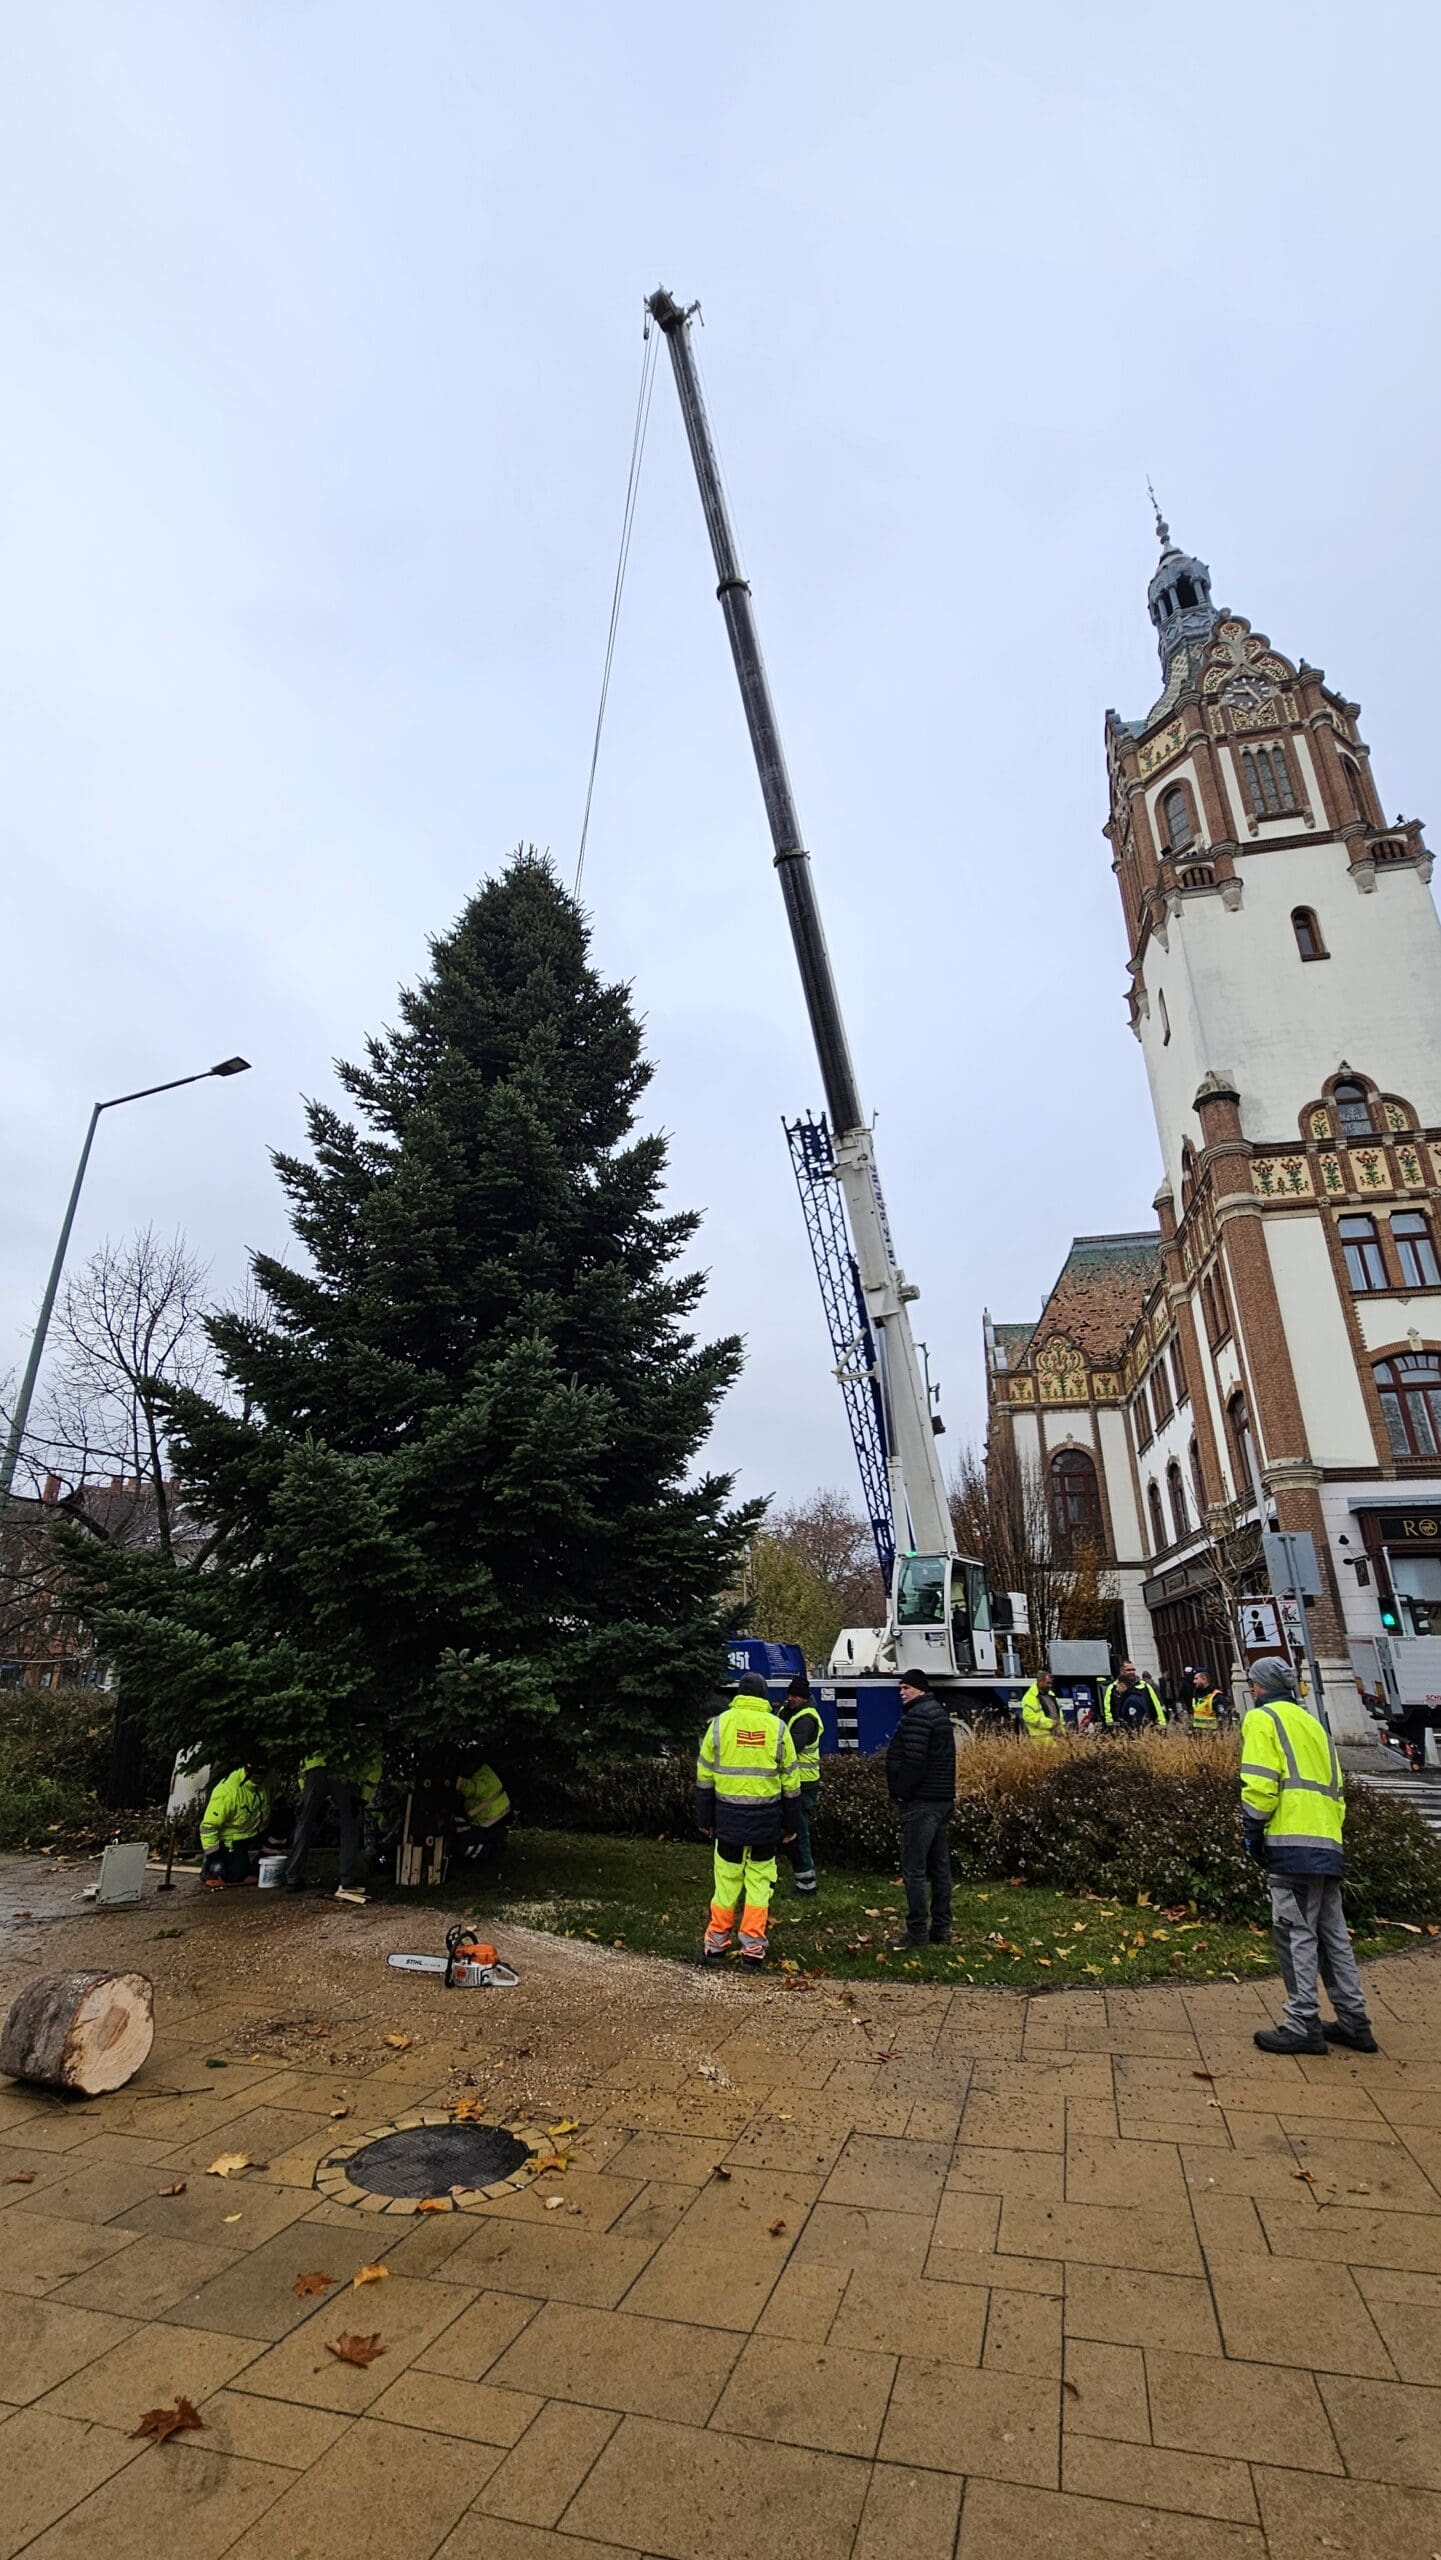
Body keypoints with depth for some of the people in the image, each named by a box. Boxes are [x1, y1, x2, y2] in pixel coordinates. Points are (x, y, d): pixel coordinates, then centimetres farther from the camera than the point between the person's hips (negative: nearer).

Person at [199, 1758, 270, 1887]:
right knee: (237, 1874, -19)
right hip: (230, 1839, -6)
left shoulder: (267, 1783, -13)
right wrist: (212, 1854, -24)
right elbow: (208, 1826, -26)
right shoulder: (227, 1792, -31)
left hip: (253, 1833, 6)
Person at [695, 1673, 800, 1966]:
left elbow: (704, 1777, 1)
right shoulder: (777, 1727, -1)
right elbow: (790, 1782, 4)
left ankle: (716, 1943, 19)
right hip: (766, 1818, 0)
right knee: (759, 1880, 12)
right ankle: (753, 1946, 15)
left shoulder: (720, 1723, -2)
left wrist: (704, 1819, 10)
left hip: (729, 1815, 0)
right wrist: (790, 1824, 13)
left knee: (726, 1879, 12)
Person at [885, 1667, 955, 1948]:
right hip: (943, 1799, 10)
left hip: (921, 1802, -10)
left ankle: (917, 1932, 0)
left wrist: (899, 1791, -11)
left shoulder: (917, 1716, -16)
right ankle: (941, 1930, 20)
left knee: (913, 1868, -3)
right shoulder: (939, 1712, 15)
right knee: (940, 1866, 13)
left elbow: (913, 1761, -23)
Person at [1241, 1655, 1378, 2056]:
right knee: (1333, 1934, 15)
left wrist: (1253, 1833, -3)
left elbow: (1260, 1783, -13)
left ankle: (1303, 2025, -1)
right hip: (1328, 1845, 8)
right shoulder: (1312, 1722, 23)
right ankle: (1353, 2021, 20)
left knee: (1295, 1932, -4)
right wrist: (1329, 1831, 20)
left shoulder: (1262, 1718, -2)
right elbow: (1335, 1789, 20)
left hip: (1293, 1844, -8)